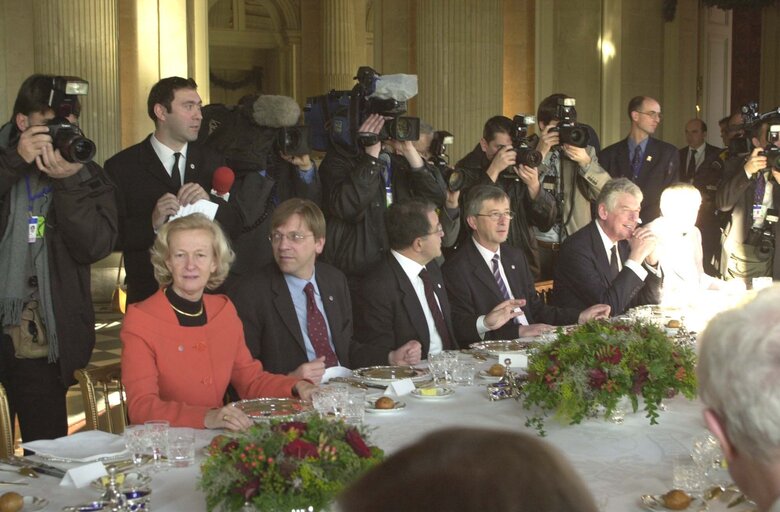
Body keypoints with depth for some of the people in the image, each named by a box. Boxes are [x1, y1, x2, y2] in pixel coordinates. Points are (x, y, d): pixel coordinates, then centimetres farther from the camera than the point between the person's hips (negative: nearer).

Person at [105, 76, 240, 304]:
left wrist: (209, 201, -16)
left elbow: (236, 225, 2)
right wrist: (151, 224, -26)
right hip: (149, 293, -3)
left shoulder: (212, 162, 8)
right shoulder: (121, 166, -5)